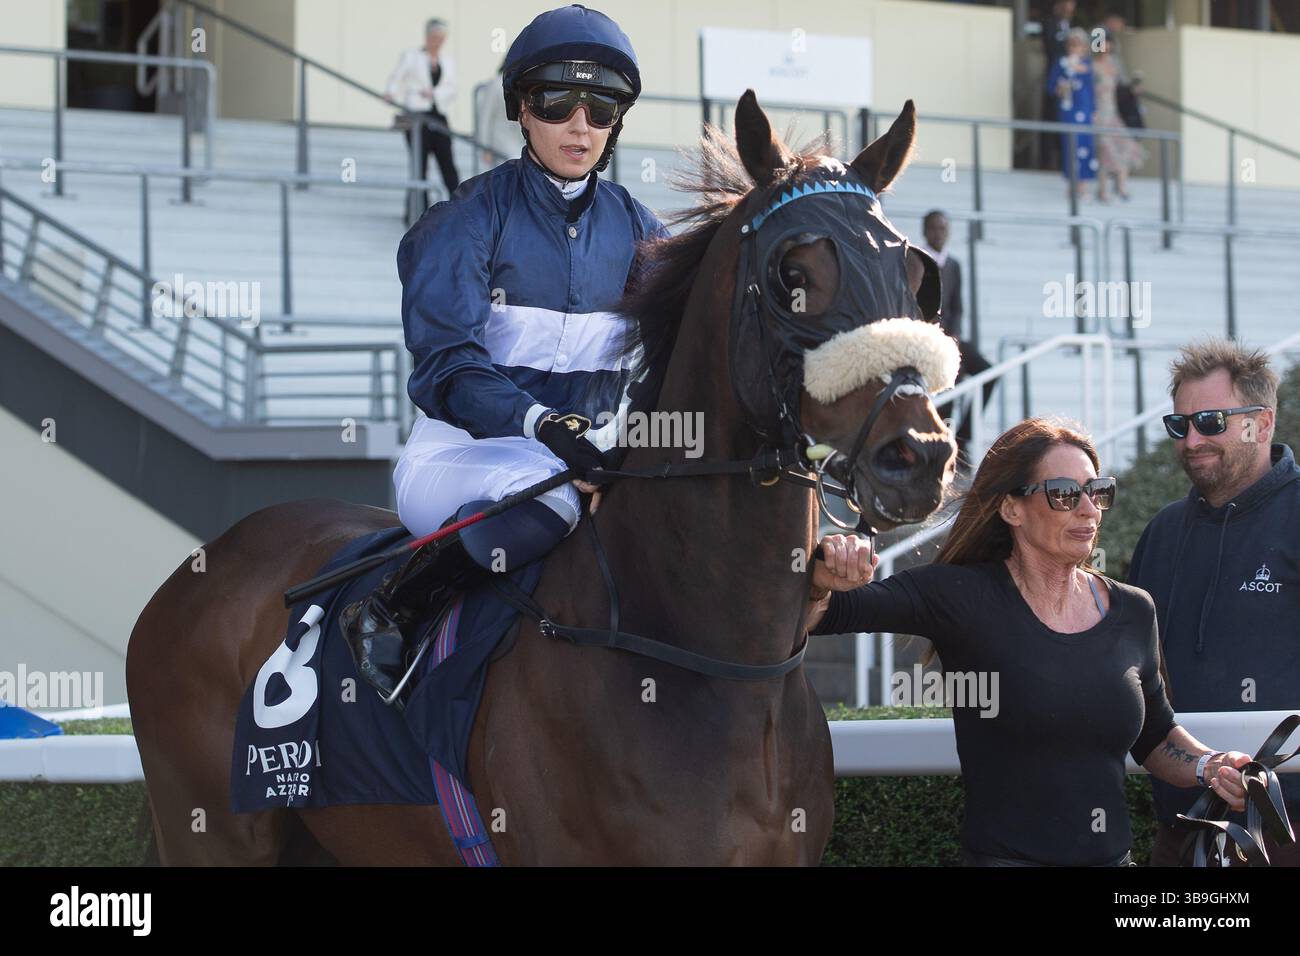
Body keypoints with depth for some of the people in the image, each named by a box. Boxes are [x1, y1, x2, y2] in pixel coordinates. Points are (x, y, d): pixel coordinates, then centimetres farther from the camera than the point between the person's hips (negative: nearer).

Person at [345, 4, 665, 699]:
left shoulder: (633, 227, 10)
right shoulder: (472, 219, -6)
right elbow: (445, 367, -17)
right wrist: (544, 425, -35)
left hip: (594, 451, 5)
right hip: (459, 453, -5)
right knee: (551, 487, -39)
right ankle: (392, 613, -21)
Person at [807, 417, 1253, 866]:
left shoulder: (1133, 612, 4)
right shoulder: (963, 598, -9)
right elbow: (812, 616, -17)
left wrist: (1209, 767, -1)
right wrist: (821, 586, -39)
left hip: (1111, 855, 4)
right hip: (1003, 856, -4)